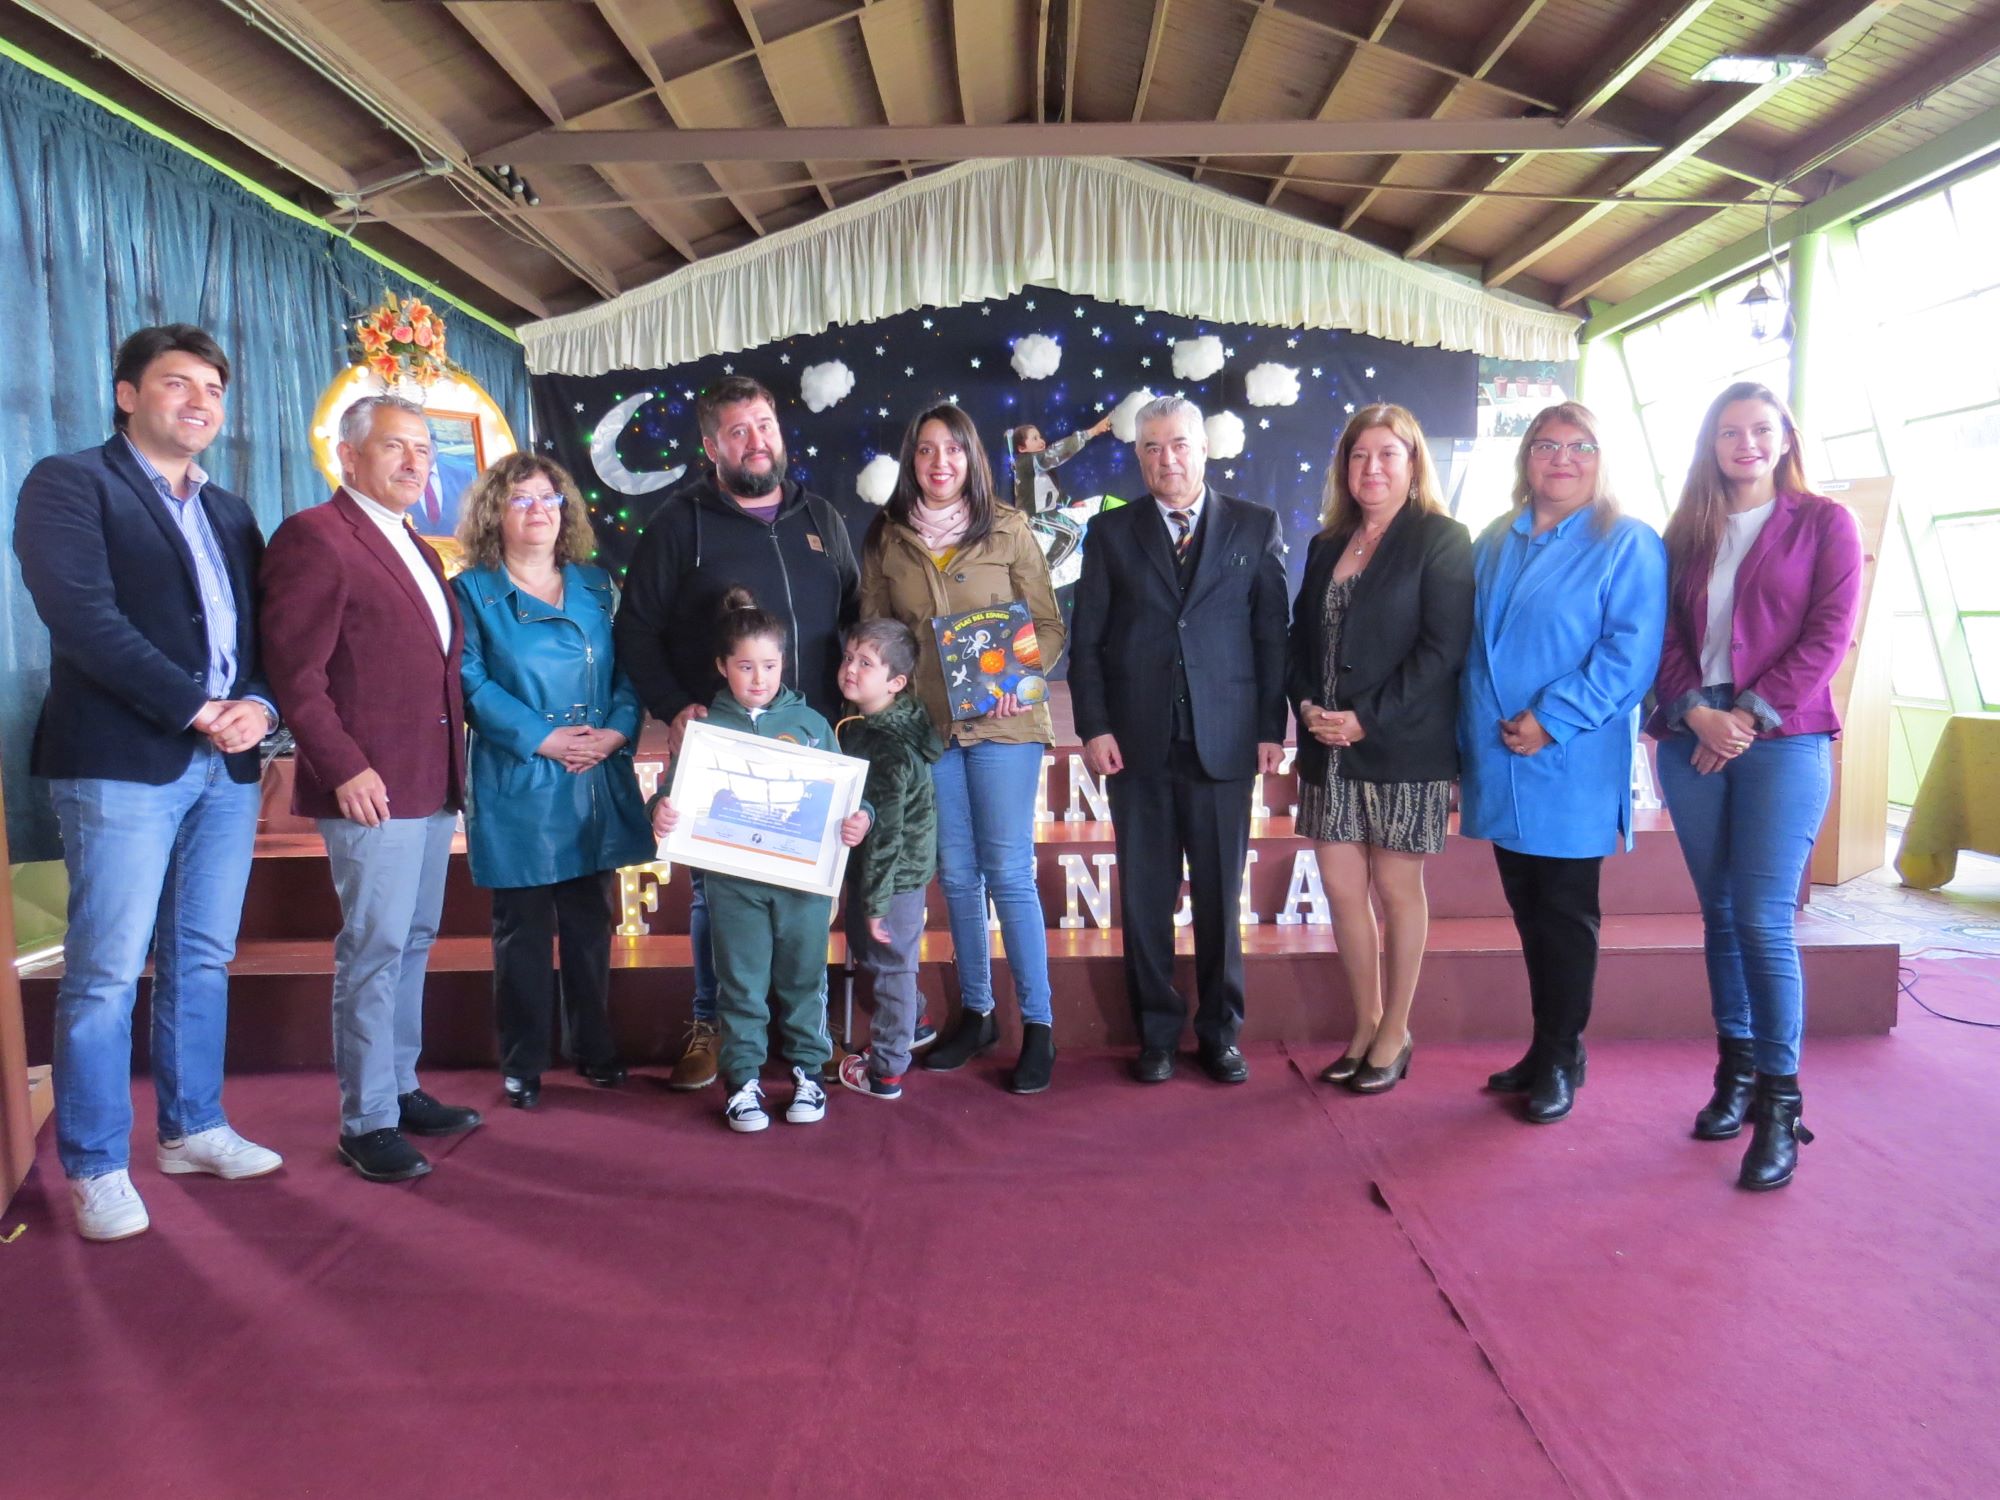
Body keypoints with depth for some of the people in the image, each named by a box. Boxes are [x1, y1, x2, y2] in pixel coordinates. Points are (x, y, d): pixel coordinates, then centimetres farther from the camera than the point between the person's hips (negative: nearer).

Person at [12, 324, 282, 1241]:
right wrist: (198, 707, -15)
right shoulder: (68, 484, 0)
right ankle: (96, 1169, 10)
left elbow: (265, 629, 15)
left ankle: (193, 1129, 25)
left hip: (226, 764, 6)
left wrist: (257, 705, -5)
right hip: (123, 764, -6)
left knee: (202, 961, 12)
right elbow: (82, 614, -13)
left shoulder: (230, 514, 20)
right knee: (105, 975, -2)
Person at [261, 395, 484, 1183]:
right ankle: (368, 1123, 7)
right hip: (373, 786, -9)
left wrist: (451, 767, 13)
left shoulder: (414, 548, 19)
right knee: (375, 949, -3)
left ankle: (401, 1089, 26)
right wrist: (344, 768, -19)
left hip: (433, 785, 9)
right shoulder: (314, 536, -8)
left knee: (412, 943, 15)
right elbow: (295, 670, -14)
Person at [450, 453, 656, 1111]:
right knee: (523, 928, 4)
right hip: (517, 785, -3)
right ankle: (522, 1063, 17)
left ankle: (595, 1048, 25)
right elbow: (470, 683, -9)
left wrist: (616, 730, -9)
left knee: (591, 922, 12)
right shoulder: (472, 591, 1)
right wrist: (542, 738, -17)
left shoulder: (595, 584, 13)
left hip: (598, 782, 4)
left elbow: (628, 668, 9)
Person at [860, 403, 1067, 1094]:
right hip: (925, 724, 3)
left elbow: (1049, 624, 3)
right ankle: (976, 1015, 23)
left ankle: (1038, 1026, 6)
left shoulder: (1007, 529, 1)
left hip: (1001, 722, -3)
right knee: (956, 874, 9)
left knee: (1008, 872, -5)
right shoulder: (886, 540, 7)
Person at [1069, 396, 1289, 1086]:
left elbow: (1272, 633, 4)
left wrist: (1272, 726, -2)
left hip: (1223, 741, 0)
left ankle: (1220, 1032, 22)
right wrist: (1094, 728, -4)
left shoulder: (1255, 526, 6)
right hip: (1137, 743, 1)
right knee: (1145, 897, 6)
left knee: (1220, 896, 7)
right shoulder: (1111, 532, 7)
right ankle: (1157, 1035, 19)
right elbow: (1086, 640, 5)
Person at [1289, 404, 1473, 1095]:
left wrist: (1368, 719, -17)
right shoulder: (1326, 544, 15)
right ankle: (1365, 1024, 24)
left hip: (1403, 748, -5)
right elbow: (1301, 639, 15)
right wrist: (1307, 705, -3)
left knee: (1396, 889, 5)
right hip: (1329, 748, 5)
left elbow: (1443, 648, -12)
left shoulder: (1441, 540, -4)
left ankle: (1395, 1033, 20)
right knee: (1342, 889, 8)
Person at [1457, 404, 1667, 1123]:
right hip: (1499, 765, 6)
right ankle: (1545, 1049, 25)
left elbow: (1631, 651, -14)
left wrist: (1553, 719, -20)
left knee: (1565, 914, 4)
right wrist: (1463, 749, 11)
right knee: (1528, 910, 13)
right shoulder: (1493, 544, 14)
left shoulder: (1628, 544, -4)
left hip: (1572, 769, -5)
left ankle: (1560, 1058, 17)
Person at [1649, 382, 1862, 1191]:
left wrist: (1751, 715, -12)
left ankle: (1779, 1106, 1)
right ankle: (1736, 1073, 20)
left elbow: (1828, 635, -4)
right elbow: (1665, 636, 8)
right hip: (1692, 739, 4)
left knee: (1763, 919, -9)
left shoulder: (1824, 523, 5)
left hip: (1783, 742, -4)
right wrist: (1694, 711, -8)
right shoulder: (1686, 533, 14)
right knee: (1720, 914, 9)